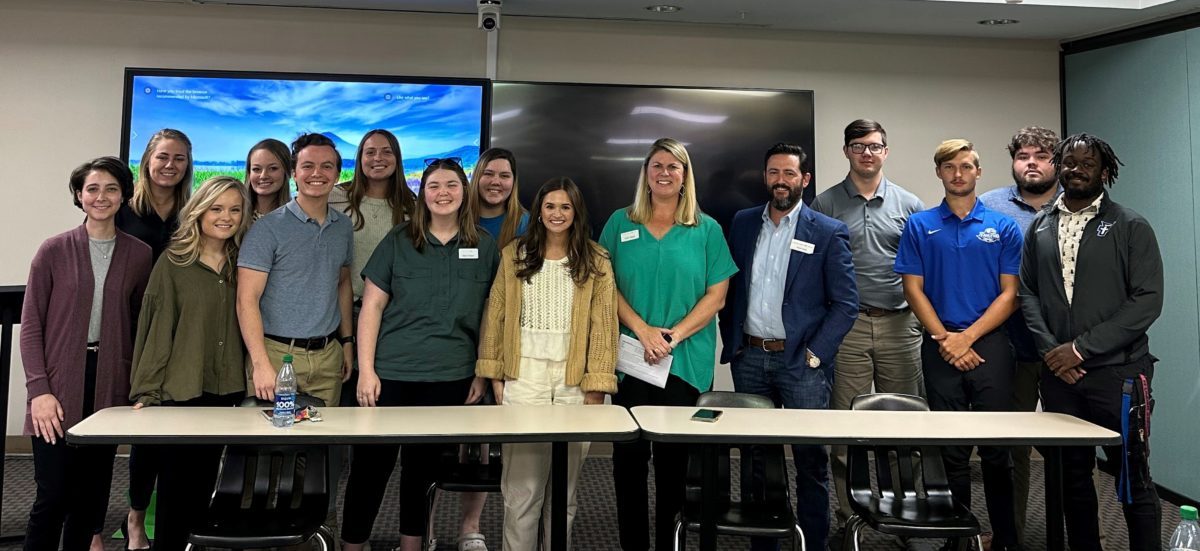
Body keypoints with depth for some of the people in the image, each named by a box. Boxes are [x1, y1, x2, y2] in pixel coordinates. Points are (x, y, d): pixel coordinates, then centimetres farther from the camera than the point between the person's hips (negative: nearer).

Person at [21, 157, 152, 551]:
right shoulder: (54, 250, -1)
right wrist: (39, 390, -9)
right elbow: (31, 325, -1)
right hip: (59, 386, -2)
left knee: (91, 494, 10)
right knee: (53, 495, -2)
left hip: (109, 386, 2)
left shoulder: (139, 255, 4)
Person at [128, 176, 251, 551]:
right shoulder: (173, 263, -4)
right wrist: (146, 392, -8)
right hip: (179, 392, -4)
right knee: (177, 483, 2)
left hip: (225, 392, 4)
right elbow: (155, 330, -5)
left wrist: (246, 381, 7)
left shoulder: (241, 264, 7)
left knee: (204, 482, 12)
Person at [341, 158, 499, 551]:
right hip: (390, 372, -1)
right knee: (371, 464, 4)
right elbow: (372, 306, -1)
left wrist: (482, 372, 5)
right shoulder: (398, 241, 0)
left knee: (424, 467, 13)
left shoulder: (484, 246, 4)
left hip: (450, 377, 1)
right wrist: (366, 369, -7)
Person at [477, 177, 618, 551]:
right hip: (525, 373, 0)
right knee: (521, 482, -1)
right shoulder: (514, 255, 6)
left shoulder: (596, 261, 3)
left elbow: (603, 324, -2)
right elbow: (495, 316, 6)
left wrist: (597, 385, -8)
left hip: (574, 378, 0)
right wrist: (495, 374, 1)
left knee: (565, 482, 9)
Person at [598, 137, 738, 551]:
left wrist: (674, 336, -11)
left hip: (687, 362, -1)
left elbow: (716, 295, 1)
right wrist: (643, 331, -10)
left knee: (675, 459, 5)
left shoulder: (707, 230, 5)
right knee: (629, 455, 4)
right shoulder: (620, 223, 8)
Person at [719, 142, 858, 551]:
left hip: (801, 361, -3)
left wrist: (816, 353, -11)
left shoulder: (829, 232, -3)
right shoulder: (743, 223, 8)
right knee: (756, 459, 12)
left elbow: (846, 303, -5)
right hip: (748, 357, 4)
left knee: (811, 462, 3)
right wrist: (731, 340, 7)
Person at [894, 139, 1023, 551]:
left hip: (990, 345, 0)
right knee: (951, 449, 7)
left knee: (996, 448, 3)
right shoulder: (920, 226, 6)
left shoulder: (1004, 227, 6)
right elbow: (914, 289, 2)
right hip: (940, 349, 0)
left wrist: (967, 336, -11)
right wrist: (944, 338, -8)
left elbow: (1009, 294, 1)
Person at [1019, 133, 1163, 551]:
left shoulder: (1131, 227, -1)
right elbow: (1027, 293, 8)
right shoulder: (1040, 227, 11)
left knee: (1133, 478, 3)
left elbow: (1147, 300, -9)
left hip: (1117, 372, -3)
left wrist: (1082, 347, -15)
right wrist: (1049, 348, -7)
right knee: (1072, 476, 12)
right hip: (1058, 374, 4)